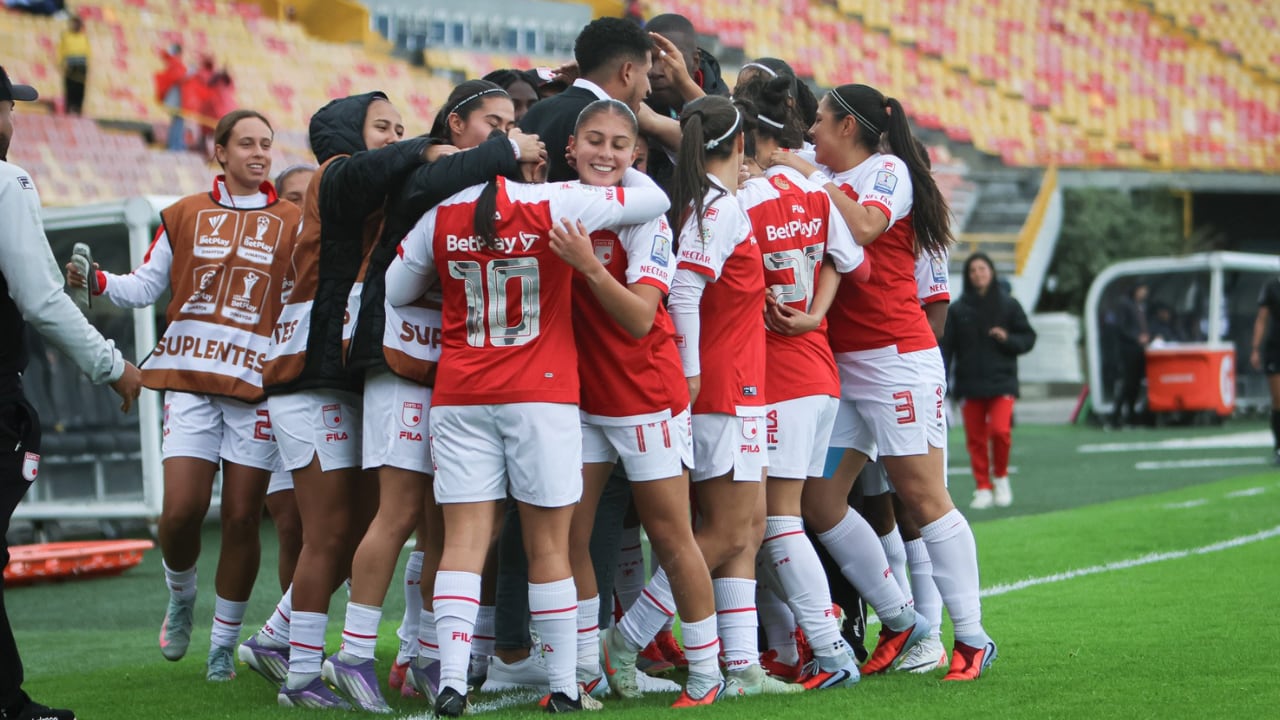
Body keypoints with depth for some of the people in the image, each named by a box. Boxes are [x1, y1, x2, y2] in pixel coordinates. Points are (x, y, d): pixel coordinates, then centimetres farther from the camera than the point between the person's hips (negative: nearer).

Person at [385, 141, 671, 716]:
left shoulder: (441, 216, 2)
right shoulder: (556, 204, -7)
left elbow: (392, 291, 12)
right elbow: (654, 199, 0)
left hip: (459, 395, 2)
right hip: (542, 392, -2)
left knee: (463, 540, 0)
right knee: (548, 546, 4)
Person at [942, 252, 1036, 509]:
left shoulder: (1008, 305, 5)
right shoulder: (958, 310, 5)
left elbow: (1028, 338, 8)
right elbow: (946, 346, 1)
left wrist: (1008, 339, -12)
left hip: (1002, 381, -1)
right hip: (969, 383, 1)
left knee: (1000, 430, -16)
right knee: (976, 438, 1)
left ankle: (1000, 477, 7)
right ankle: (983, 488, 12)